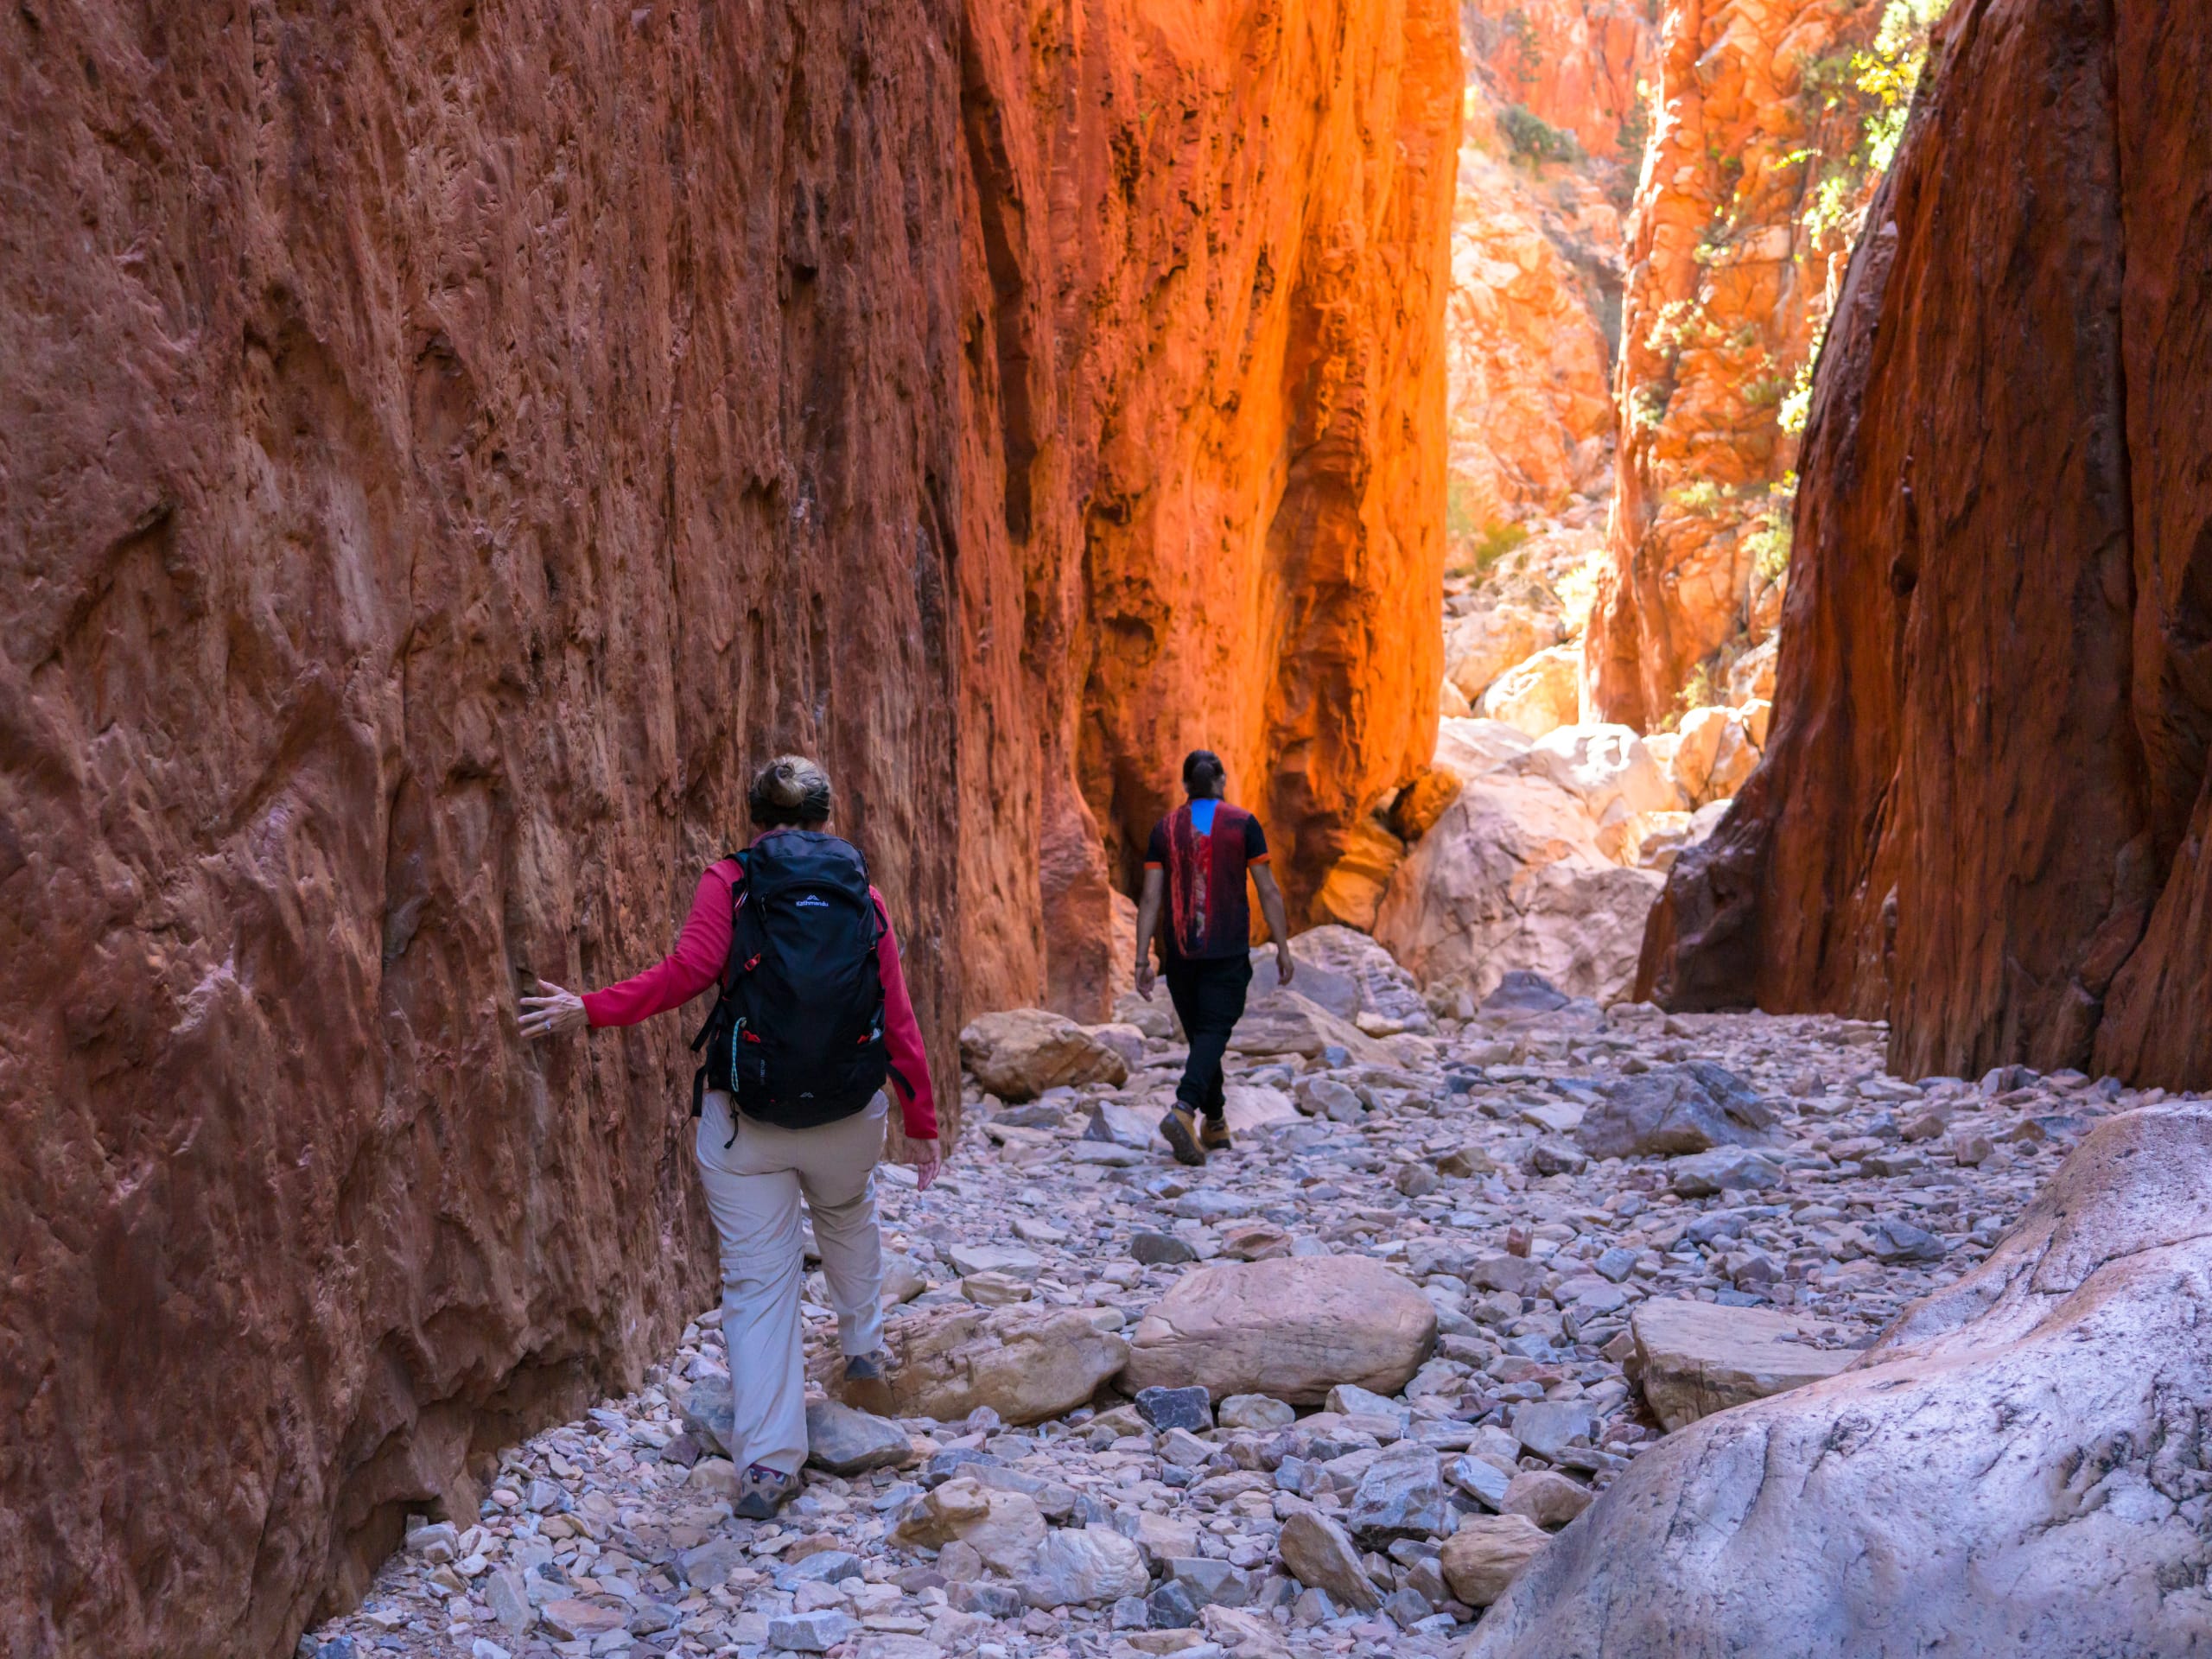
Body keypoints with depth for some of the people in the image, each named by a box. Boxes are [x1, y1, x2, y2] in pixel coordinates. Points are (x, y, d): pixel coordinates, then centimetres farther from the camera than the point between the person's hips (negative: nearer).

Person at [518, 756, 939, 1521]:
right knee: (849, 1220, 33)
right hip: (850, 1112, 2)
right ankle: (864, 1353, 45)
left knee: (758, 1283, 4)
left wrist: (590, 1010, -14)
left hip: (745, 1118, -2)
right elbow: (898, 1018, 4)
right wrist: (921, 1122, 10)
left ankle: (767, 1461, 2)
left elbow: (688, 969, -19)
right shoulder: (862, 893, 5)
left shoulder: (728, 882, -2)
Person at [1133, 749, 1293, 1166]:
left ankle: (1215, 1124, 25)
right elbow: (1268, 890, -3)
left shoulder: (1165, 829, 3)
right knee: (1213, 1032, -6)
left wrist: (1142, 961, 0)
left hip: (1179, 953, 3)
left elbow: (1150, 898, -2)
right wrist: (1283, 948, 3)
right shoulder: (1242, 824, -2)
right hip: (1228, 952, -3)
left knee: (1200, 1034, 15)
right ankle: (1183, 1111, -28)